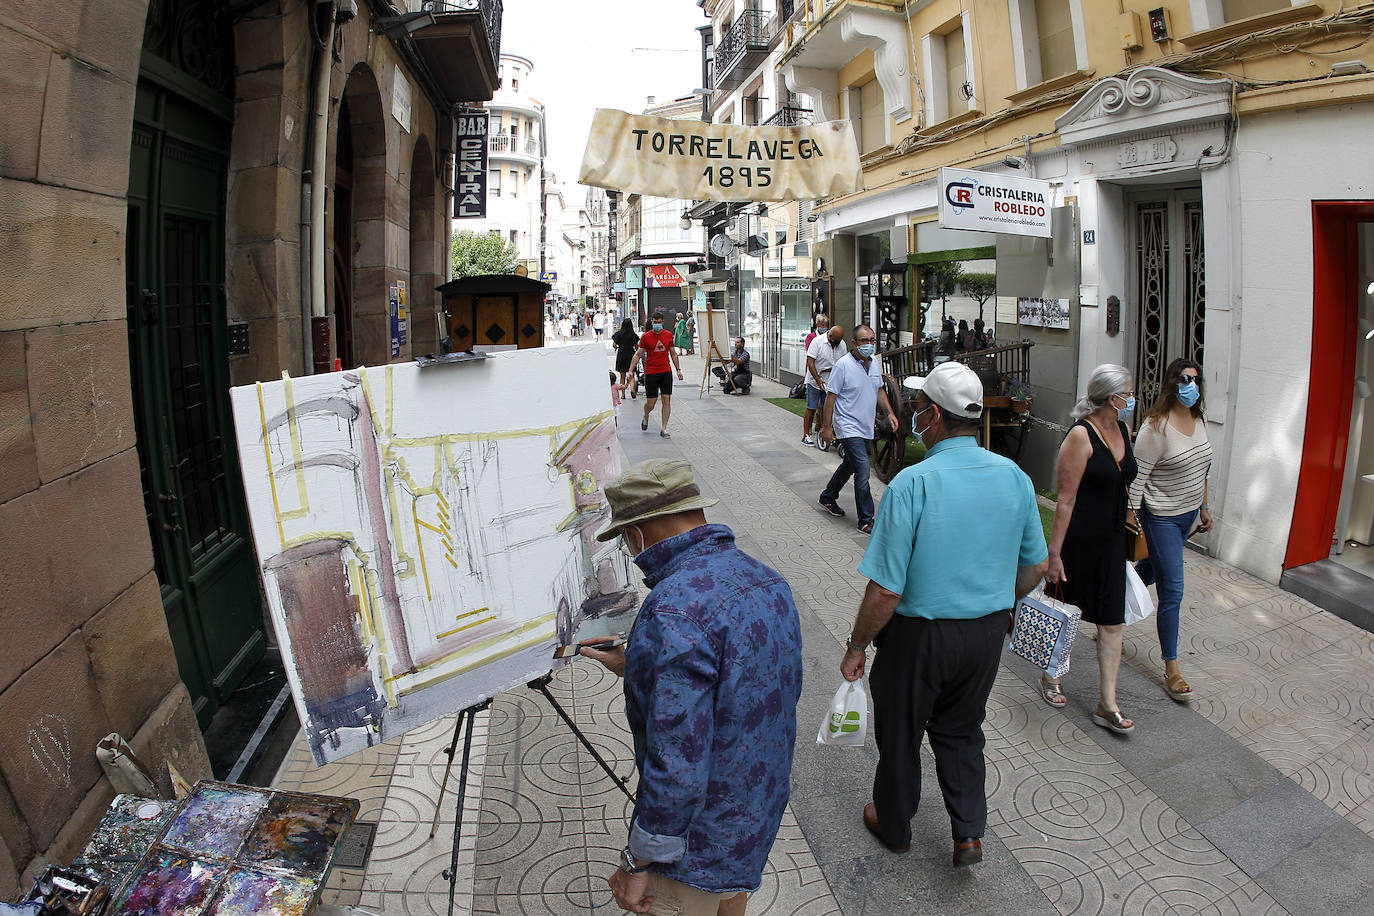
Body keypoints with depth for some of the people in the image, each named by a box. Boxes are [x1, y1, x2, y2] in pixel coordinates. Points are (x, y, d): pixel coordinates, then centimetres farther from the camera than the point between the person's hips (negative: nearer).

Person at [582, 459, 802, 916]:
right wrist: (636, 667, 21)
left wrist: (639, 862, -19)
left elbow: (678, 762, -32)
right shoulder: (766, 579, -1)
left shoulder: (674, 610, -31)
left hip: (705, 837, -8)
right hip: (763, 806, 9)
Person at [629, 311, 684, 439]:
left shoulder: (668, 335, 5)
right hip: (651, 373, -2)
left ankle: (663, 429, 3)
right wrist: (630, 371, -7)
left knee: (667, 400, -3)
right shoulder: (646, 337, -3)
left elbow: (673, 353, 15)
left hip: (666, 372, 2)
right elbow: (638, 355, 1)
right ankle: (645, 417, 34)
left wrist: (678, 369, 11)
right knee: (651, 402, 0)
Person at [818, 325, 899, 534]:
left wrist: (889, 412, 9)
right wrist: (827, 427, -14)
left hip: (866, 428, 8)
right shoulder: (843, 365, -15)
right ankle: (866, 521, -6)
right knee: (863, 471, -13)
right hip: (849, 428, -8)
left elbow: (879, 390, 21)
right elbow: (831, 396, -13)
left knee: (849, 465, 22)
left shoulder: (874, 363, 8)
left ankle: (828, 497, 43)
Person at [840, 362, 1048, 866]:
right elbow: (1036, 566, 5)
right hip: (988, 634, 5)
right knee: (961, 730, 27)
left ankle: (893, 826, 40)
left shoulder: (912, 484, -25)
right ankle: (969, 833, 25)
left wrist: (857, 646, -9)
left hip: (921, 633, -4)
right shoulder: (1015, 477, -7)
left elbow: (885, 589, -23)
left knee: (900, 732, 19)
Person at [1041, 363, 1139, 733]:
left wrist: (1125, 533, 22)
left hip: (1112, 540, 7)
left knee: (1112, 621, 7)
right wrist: (1054, 553, -18)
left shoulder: (1123, 430, 6)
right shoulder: (1081, 436, -18)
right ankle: (1050, 679, 34)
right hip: (1078, 540, -7)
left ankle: (1107, 705, 15)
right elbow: (1066, 499, -18)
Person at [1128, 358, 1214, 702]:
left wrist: (1204, 507, 20)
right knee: (1172, 592, -6)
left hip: (1188, 513, 8)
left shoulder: (1198, 420, 5)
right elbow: (1137, 475, -18)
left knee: (1152, 569, 22)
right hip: (1162, 517, -8)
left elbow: (1201, 468, 17)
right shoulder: (1156, 426, -20)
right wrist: (1130, 517, -18)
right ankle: (1171, 670, 2)